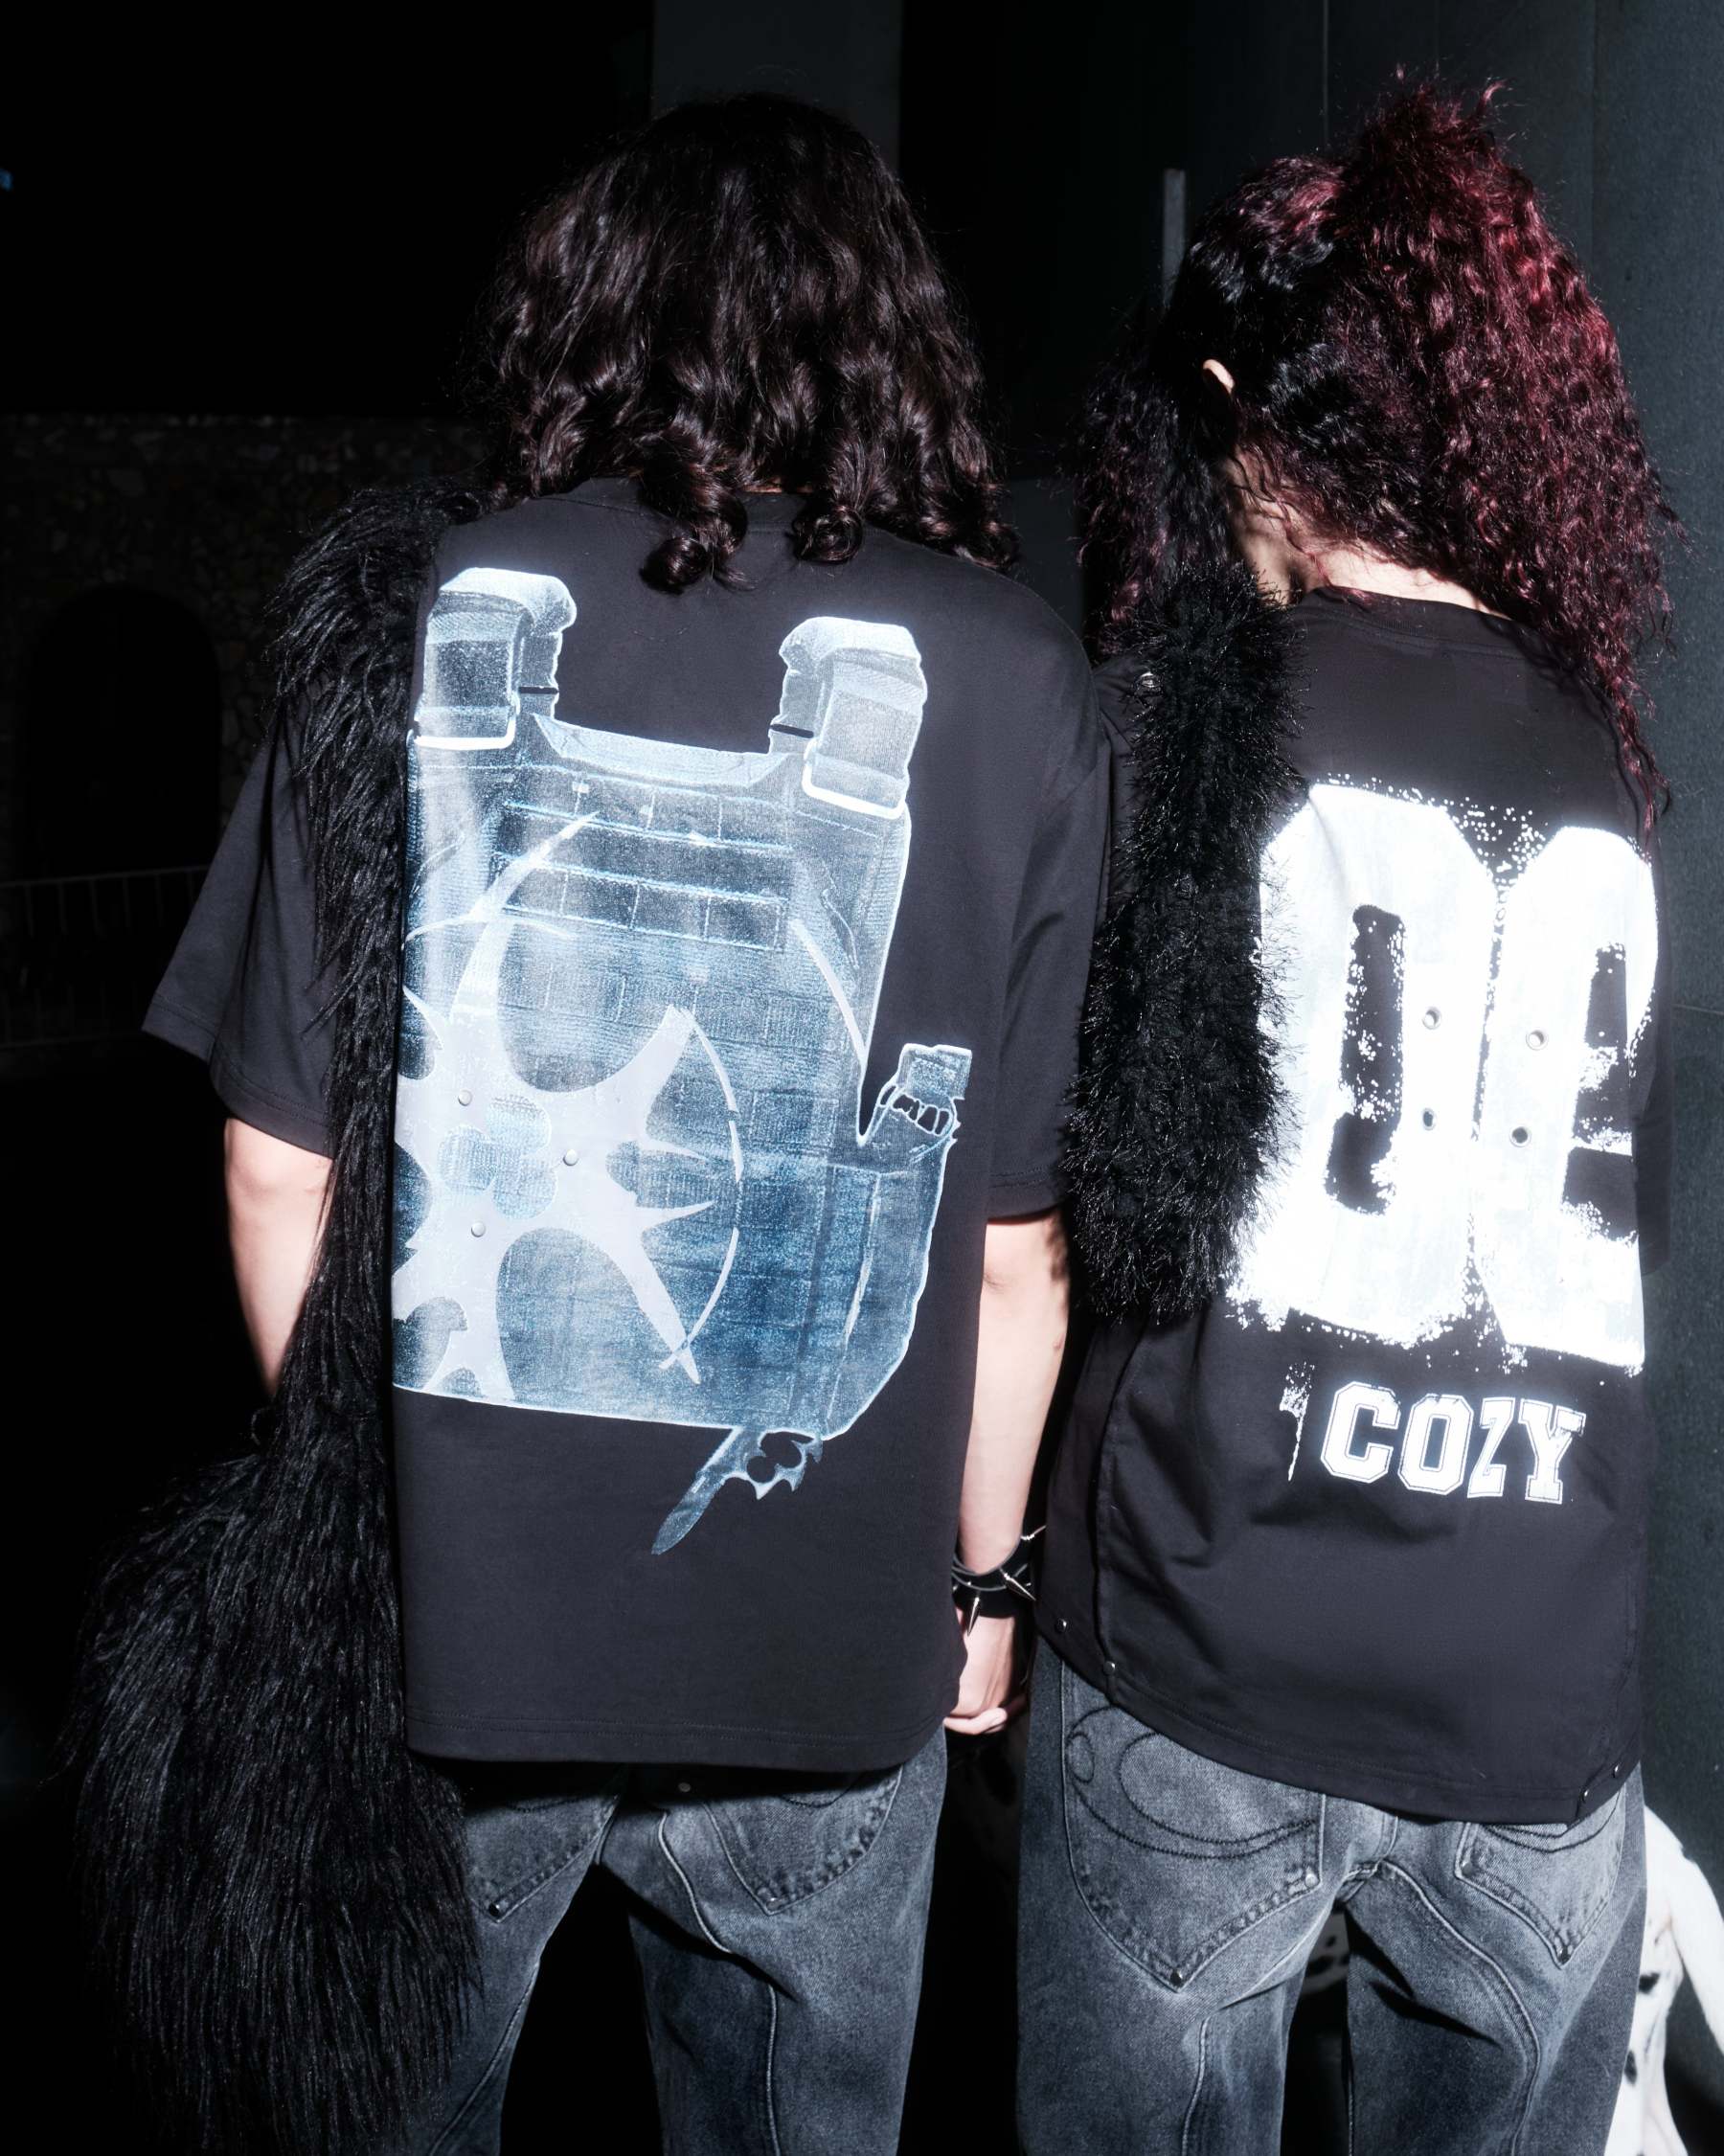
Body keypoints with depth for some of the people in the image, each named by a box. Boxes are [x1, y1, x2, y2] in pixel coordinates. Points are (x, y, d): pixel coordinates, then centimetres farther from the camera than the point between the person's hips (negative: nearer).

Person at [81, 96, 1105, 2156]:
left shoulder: (400, 612, -7)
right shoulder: (1008, 684, -10)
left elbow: (280, 1155, -3)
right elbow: (1018, 1239, -6)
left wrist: (338, 1483, 13)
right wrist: (983, 1574, 10)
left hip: (428, 1594, 1)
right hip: (823, 1637, 0)